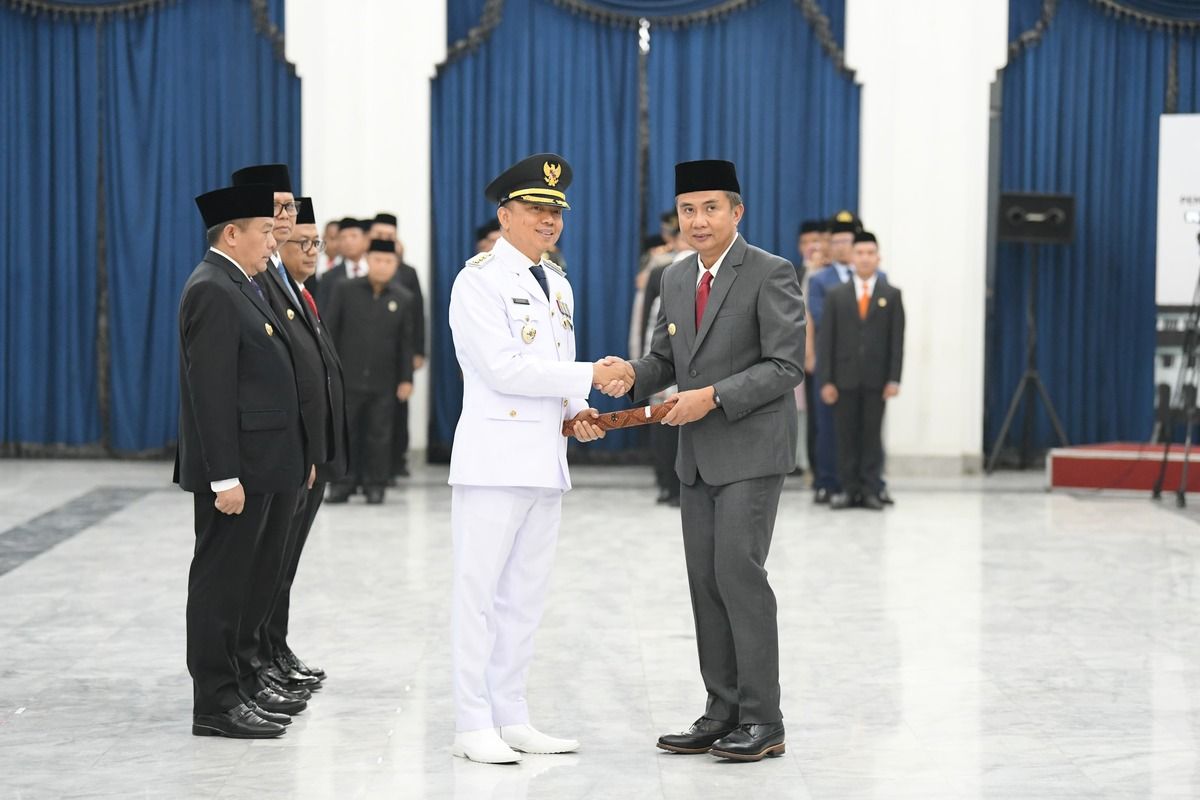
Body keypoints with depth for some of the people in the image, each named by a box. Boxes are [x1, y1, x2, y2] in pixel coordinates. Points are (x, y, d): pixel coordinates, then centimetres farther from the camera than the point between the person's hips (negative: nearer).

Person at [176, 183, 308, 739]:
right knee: (220, 583, -3)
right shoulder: (212, 291, -15)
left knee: (248, 582, 15)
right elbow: (211, 392, -20)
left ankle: (237, 687, 23)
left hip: (263, 467, 10)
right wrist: (225, 478, -23)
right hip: (237, 468, -10)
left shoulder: (241, 286, 17)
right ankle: (215, 704, 2)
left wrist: (295, 459, 18)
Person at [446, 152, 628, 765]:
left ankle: (511, 718, 18)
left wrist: (577, 413, 4)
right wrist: (590, 375, -17)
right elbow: (504, 368, -17)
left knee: (524, 596, 11)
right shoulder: (479, 280, -8)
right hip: (495, 456, -8)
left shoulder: (558, 284, 17)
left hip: (546, 460, 8)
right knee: (479, 593, -3)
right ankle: (473, 725, 2)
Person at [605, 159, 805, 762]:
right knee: (705, 582, 7)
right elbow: (665, 358, 18)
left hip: (751, 451, -7)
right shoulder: (675, 279, 13)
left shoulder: (770, 274, -9)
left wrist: (712, 396, -21)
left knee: (739, 574, -11)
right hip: (698, 456, 7)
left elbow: (786, 366, -14)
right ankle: (723, 713, 15)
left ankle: (763, 720, -4)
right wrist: (633, 376, -4)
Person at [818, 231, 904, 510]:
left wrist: (894, 379, -6)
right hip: (845, 378, 1)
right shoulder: (836, 295, 8)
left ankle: (871, 490, 5)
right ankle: (849, 489, 7)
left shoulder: (891, 295, 7)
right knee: (846, 435, 2)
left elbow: (897, 340, 3)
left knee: (873, 434, 1)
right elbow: (826, 339, 4)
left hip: (876, 379, -1)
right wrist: (826, 380, -4)